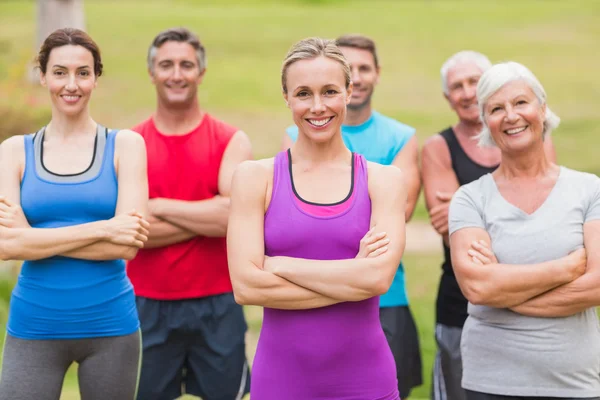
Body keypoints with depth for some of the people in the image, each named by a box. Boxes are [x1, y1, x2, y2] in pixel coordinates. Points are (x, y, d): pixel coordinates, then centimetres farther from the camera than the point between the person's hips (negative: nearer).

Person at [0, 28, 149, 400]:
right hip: (33, 327, 0)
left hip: (110, 325, 0)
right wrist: (102, 229, -17)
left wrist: (40, 238, -12)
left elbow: (128, 244, -10)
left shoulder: (125, 145, 1)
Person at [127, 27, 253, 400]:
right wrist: (209, 215, -13)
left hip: (217, 305, -1)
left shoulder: (232, 141, 0)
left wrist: (160, 206, -11)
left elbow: (235, 216, -15)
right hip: (148, 306, 1)